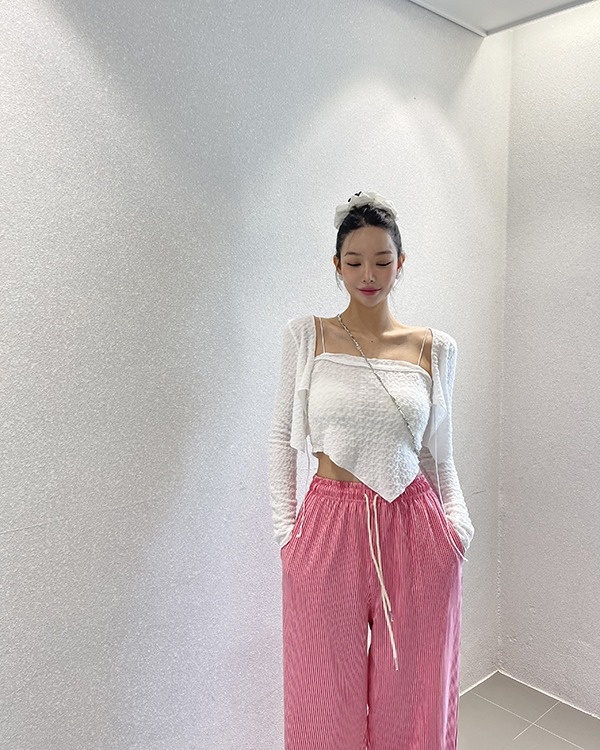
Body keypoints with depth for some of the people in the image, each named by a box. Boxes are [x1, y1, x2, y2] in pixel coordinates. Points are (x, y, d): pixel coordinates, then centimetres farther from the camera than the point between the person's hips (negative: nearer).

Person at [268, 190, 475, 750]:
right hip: (330, 529, -1)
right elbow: (281, 436, 3)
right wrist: (285, 527, -2)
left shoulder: (436, 348, 3)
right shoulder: (306, 335, -1)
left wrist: (458, 522, -3)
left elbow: (439, 455, 9)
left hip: (415, 530, 1)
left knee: (412, 696, 17)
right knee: (329, 699, 15)